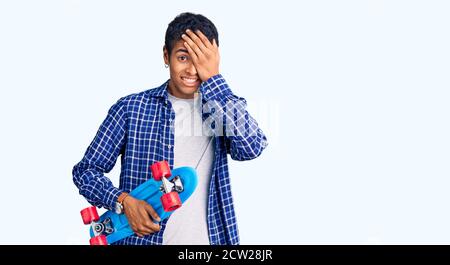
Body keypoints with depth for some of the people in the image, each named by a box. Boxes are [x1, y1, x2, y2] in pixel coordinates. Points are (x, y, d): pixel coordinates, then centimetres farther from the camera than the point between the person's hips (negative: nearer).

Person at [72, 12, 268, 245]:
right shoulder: (130, 108, -7)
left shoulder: (222, 108, -1)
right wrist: (124, 201, -19)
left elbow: (251, 148, -20)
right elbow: (85, 170, -1)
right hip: (143, 238, -1)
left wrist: (213, 78, -20)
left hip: (209, 238, 2)